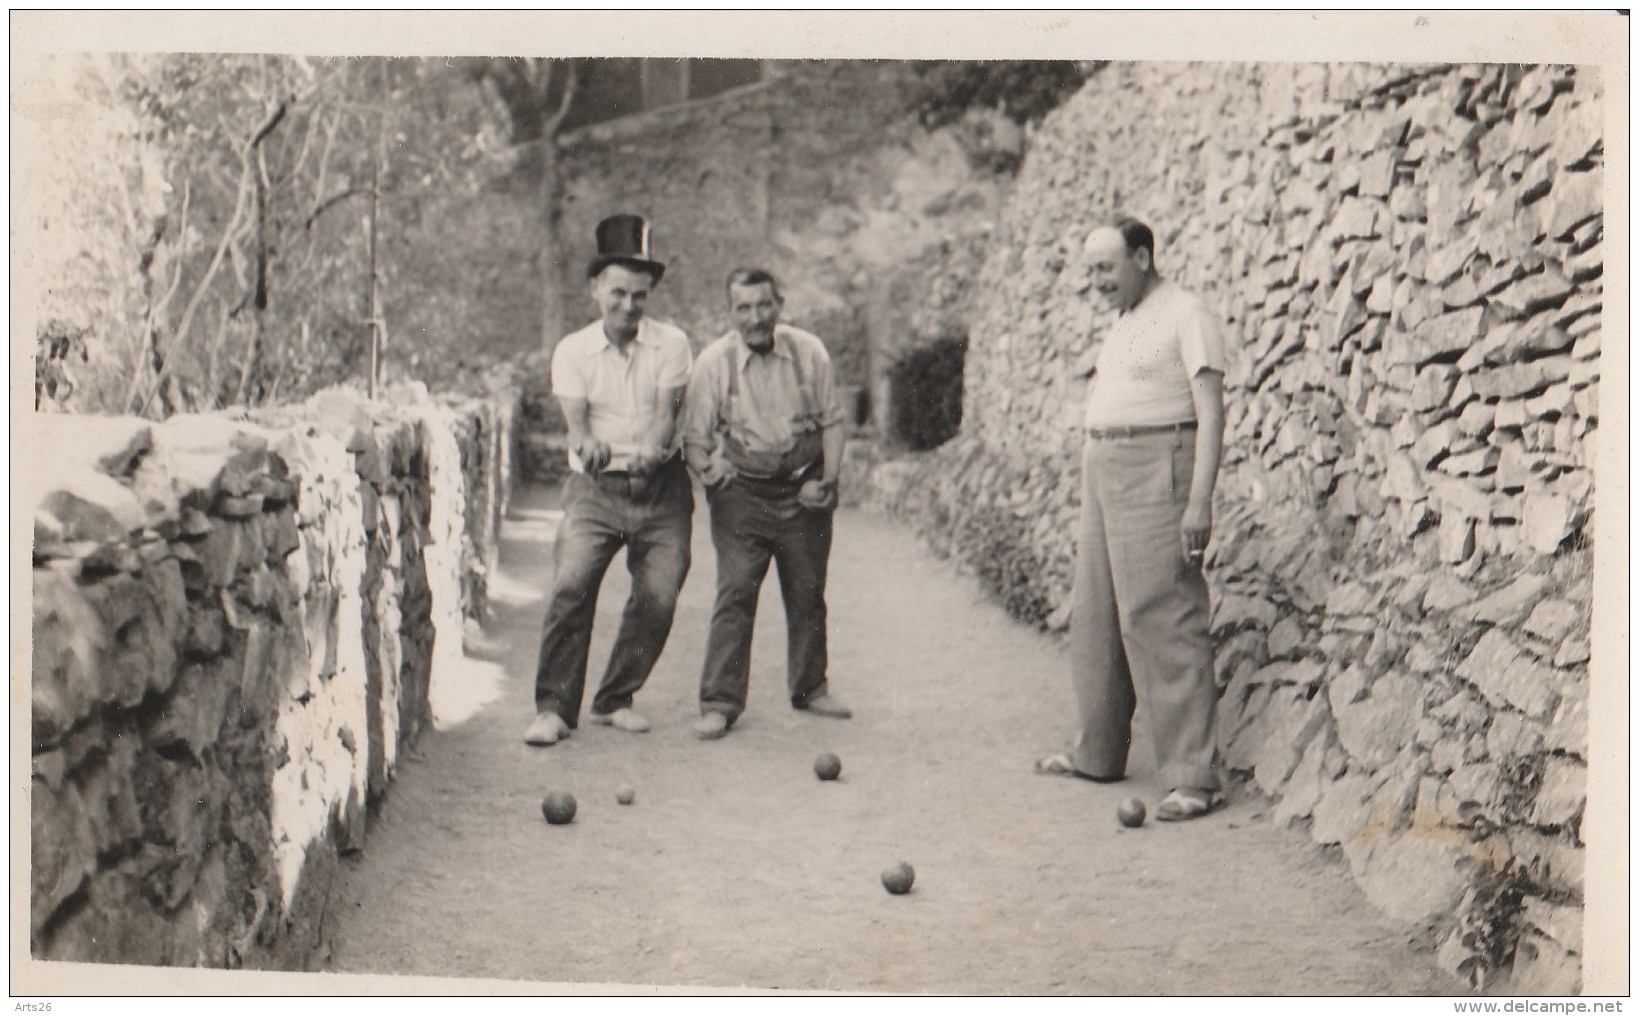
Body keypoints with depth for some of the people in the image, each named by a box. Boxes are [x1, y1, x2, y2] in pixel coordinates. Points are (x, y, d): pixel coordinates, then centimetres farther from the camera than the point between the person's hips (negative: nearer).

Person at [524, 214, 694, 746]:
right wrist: (588, 445, -32)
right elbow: (576, 421, -7)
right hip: (595, 488, -1)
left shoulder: (671, 344, 2)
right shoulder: (572, 351, 3)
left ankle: (615, 699, 14)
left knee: (658, 596, -5)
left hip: (661, 488, 1)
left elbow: (666, 413, -8)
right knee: (571, 584, -17)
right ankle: (554, 707, -7)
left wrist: (650, 449, -30)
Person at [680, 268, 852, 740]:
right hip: (742, 493, -2)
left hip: (803, 492, 2)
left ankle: (810, 688, 28)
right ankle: (720, 702, -4)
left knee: (808, 593, 11)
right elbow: (695, 437, -3)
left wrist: (827, 479, -2)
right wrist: (710, 471, -21)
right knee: (735, 594, -10)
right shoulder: (714, 361, -8)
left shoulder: (809, 352, -3)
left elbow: (832, 420, 7)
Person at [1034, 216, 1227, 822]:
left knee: (1163, 623, -10)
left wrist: (1199, 501, -21)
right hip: (1102, 474, 9)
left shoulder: (1186, 317, -7)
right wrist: (1087, 513, 20)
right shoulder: (1122, 323, 20)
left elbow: (1210, 412, -13)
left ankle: (1194, 776, -6)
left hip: (1155, 473, -9)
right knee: (1095, 619, 12)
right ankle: (1099, 754, 24)